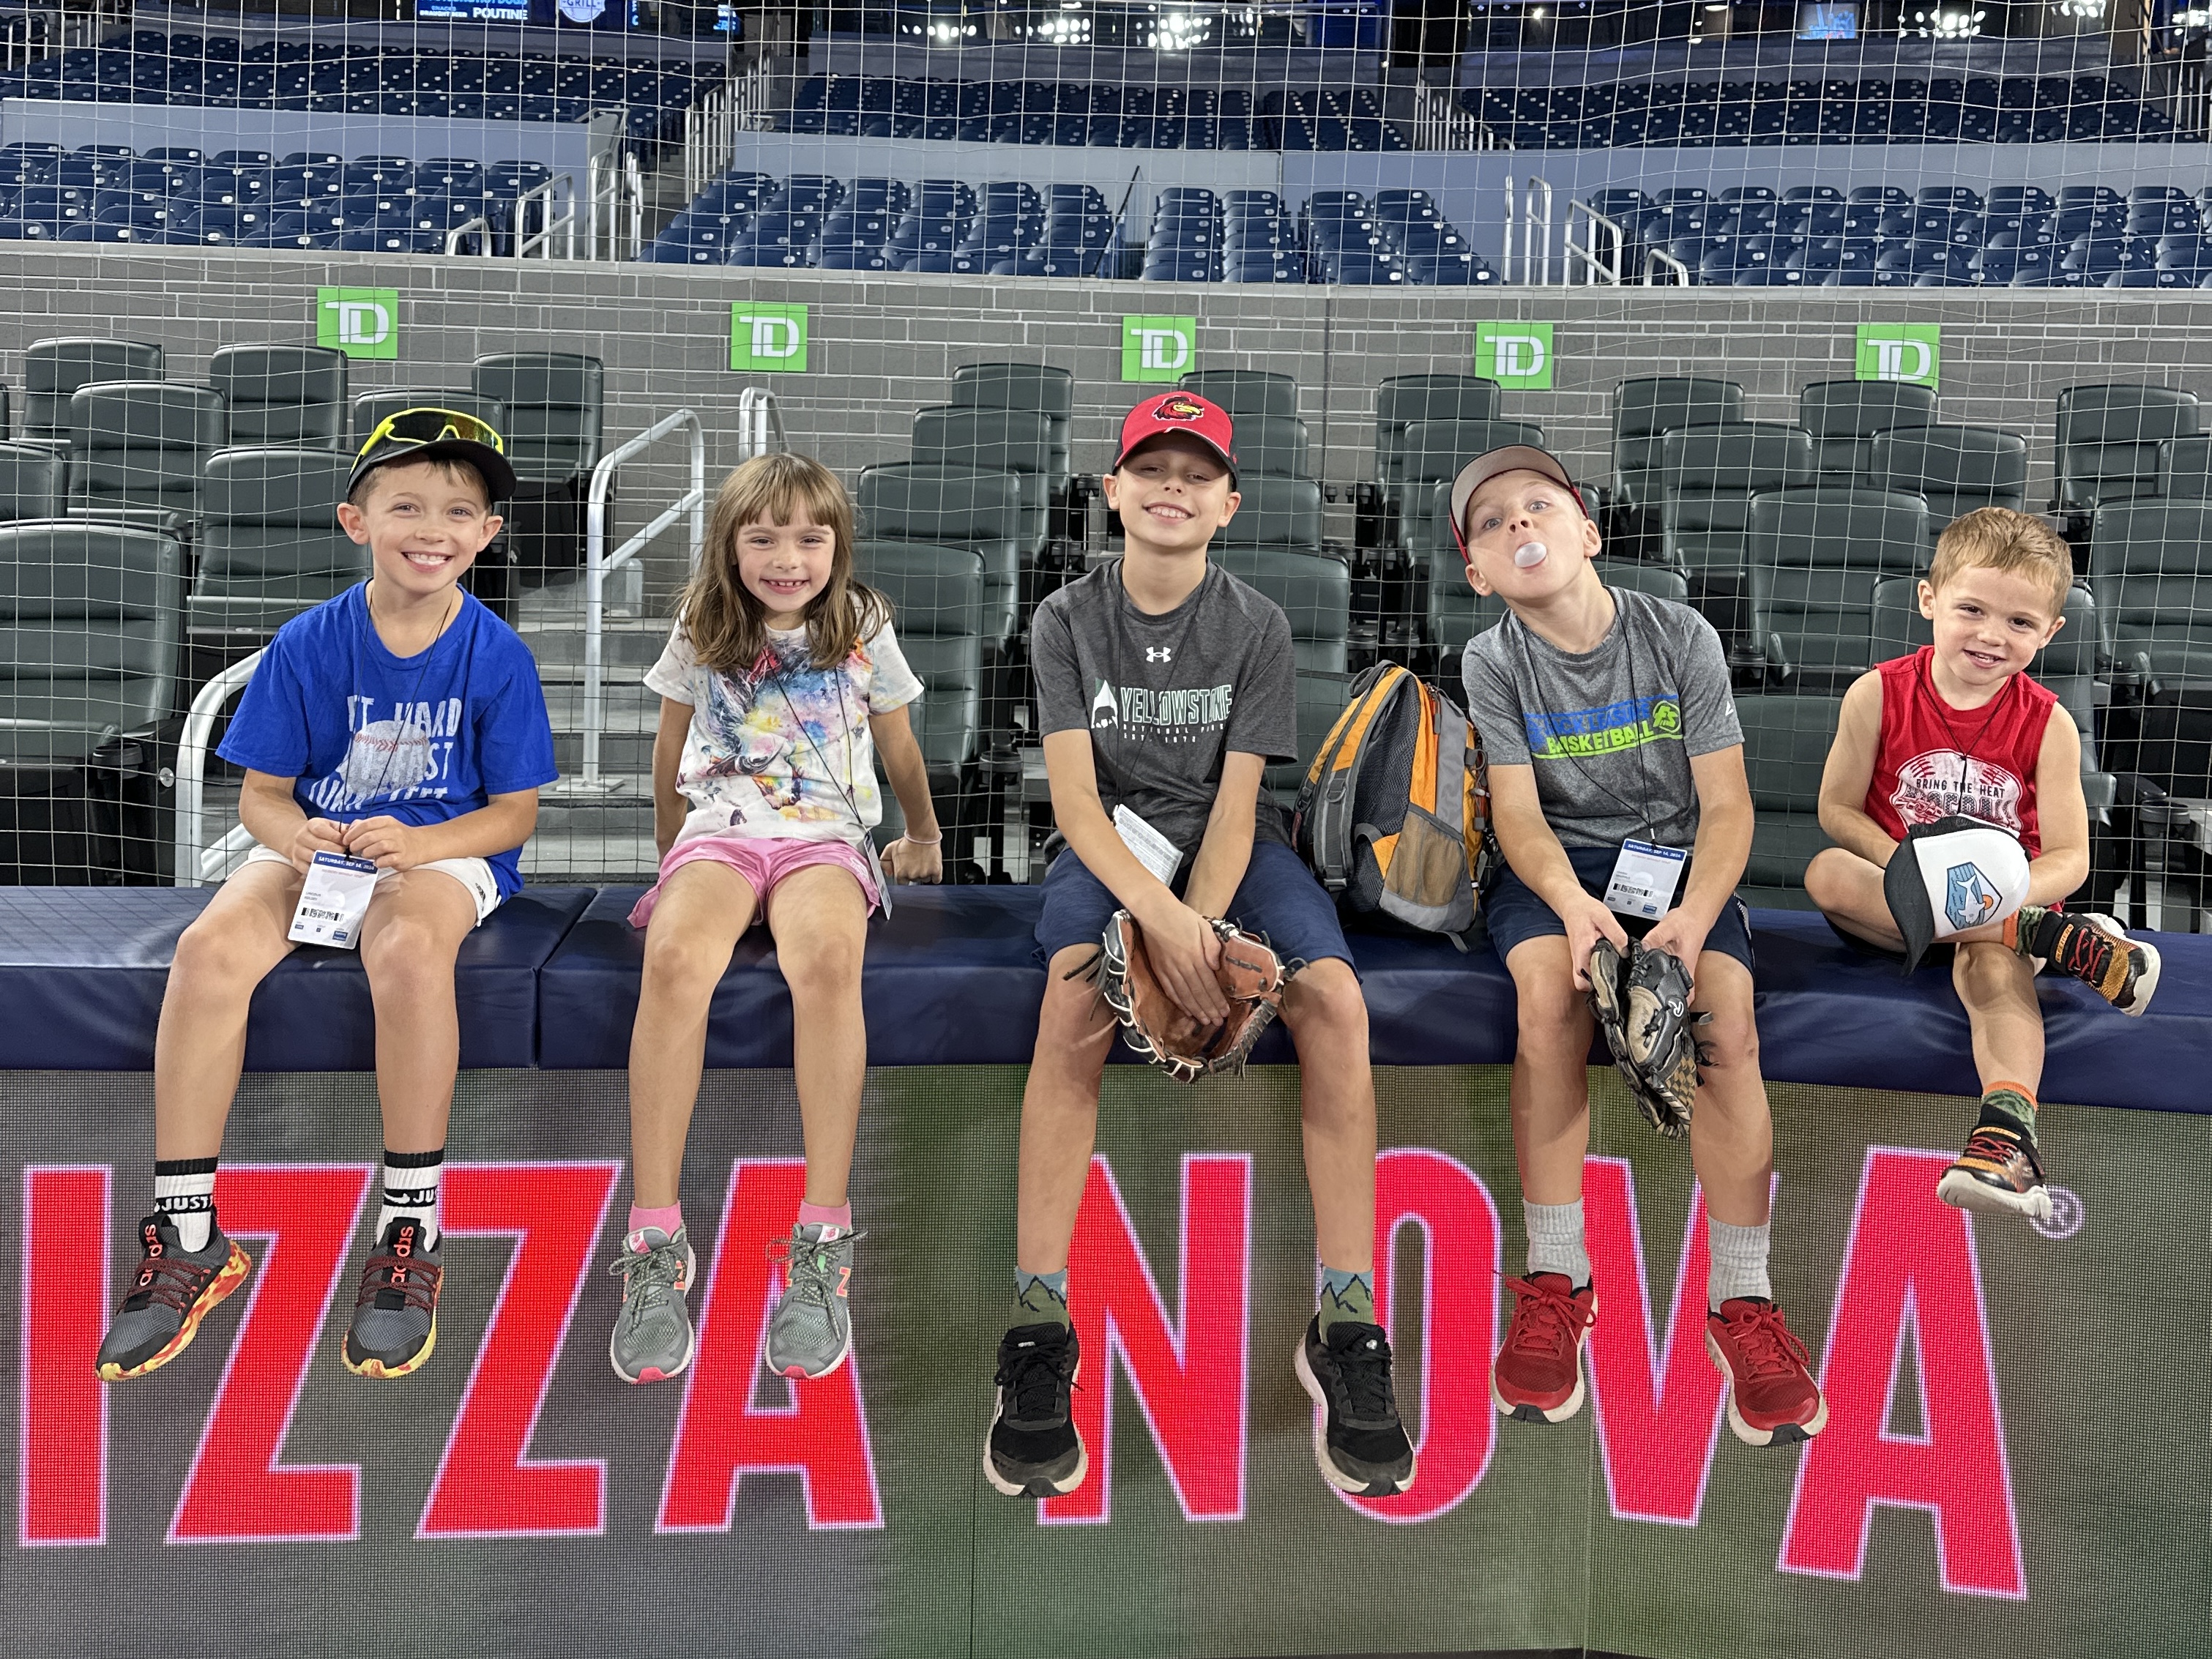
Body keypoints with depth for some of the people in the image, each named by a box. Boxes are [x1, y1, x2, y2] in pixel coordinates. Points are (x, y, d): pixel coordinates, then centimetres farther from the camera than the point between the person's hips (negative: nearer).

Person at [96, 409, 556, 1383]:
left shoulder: (495, 655, -5)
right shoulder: (310, 645, -1)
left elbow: (514, 811, -3)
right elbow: (260, 793, 3)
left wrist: (416, 845, -21)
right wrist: (293, 834, -21)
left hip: (447, 852, -2)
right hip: (316, 845, 3)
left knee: (408, 948, -38)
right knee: (210, 948, -28)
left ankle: (410, 1235, -26)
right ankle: (186, 1235, -17)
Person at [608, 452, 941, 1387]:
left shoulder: (863, 629, 8)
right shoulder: (702, 633, 10)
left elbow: (898, 747, 20)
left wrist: (923, 837, 30)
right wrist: (669, 844, 28)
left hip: (824, 834, -1)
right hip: (721, 827, 1)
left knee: (825, 957, -38)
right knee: (675, 957, -35)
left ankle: (822, 1243, -37)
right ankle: (655, 1244, -33)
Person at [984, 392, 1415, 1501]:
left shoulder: (1257, 627, 1)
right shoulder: (1068, 620, 0)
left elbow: (1237, 800, -6)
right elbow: (1074, 795, -11)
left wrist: (1198, 931, -24)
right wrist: (1159, 918, -27)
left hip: (1229, 847, 1)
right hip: (1108, 848, -1)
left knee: (1333, 997, -28)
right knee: (1076, 997, -34)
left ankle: (1348, 1324, -24)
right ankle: (1040, 1324, -31)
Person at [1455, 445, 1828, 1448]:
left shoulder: (1680, 637, -4)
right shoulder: (1494, 662, -2)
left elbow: (1726, 807, -7)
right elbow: (1518, 813, -9)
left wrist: (1690, 920, -25)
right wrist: (1572, 902, -30)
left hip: (1677, 858, 0)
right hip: (1555, 867, 0)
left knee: (1726, 1021, -27)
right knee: (1550, 996, -32)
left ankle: (1742, 1301, -16)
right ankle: (1555, 1281, -21)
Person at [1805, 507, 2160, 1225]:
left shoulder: (2047, 724, -5)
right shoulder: (1879, 694, -6)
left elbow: (2068, 857, -6)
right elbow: (1838, 808, -3)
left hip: (2003, 907, -1)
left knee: (1995, 966, -35)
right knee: (1827, 873, -31)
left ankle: (2006, 1131, -58)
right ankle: (2056, 942, -33)